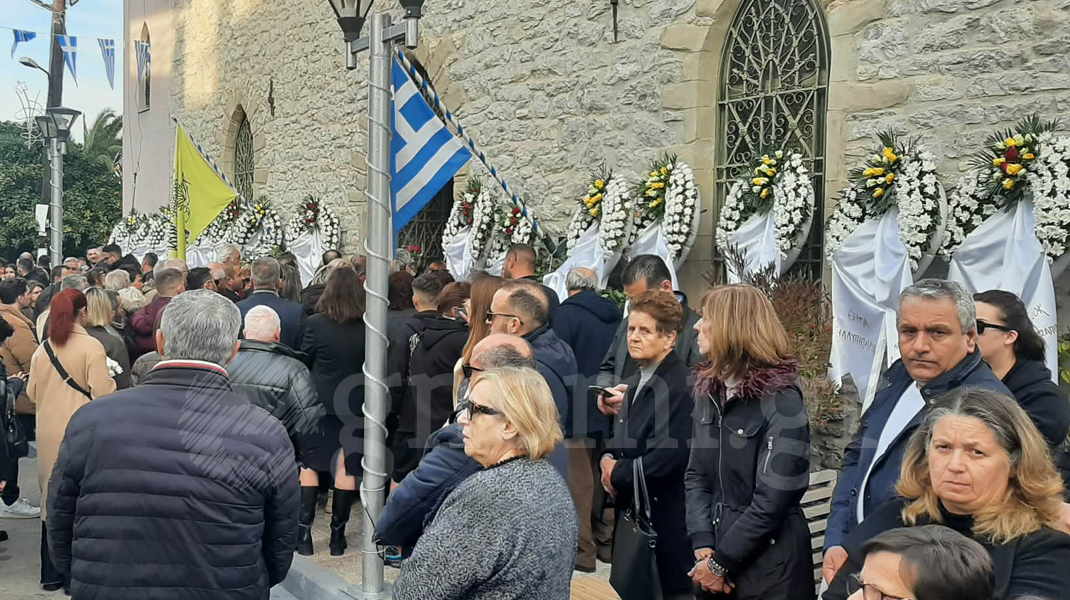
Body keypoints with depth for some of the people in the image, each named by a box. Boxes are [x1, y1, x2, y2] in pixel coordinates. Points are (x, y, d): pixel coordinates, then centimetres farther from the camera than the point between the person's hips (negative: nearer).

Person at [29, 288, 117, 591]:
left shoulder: (42, 349, 4)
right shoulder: (91, 346, -12)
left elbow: (32, 393, 10)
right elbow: (102, 392, -17)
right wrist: (110, 379, 3)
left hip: (49, 433, 5)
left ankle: (52, 572, 22)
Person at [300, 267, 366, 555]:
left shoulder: (317, 322, -12)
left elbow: (305, 359, -2)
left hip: (320, 402, -1)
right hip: (355, 404, 2)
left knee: (309, 464, 12)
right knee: (346, 467, 9)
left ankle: (304, 527, 7)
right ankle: (338, 534, 12)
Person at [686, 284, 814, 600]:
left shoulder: (782, 400, -16)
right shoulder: (710, 390, 5)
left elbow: (772, 501, -20)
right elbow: (696, 476, 3)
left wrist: (721, 564, -15)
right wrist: (703, 546, -10)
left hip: (768, 565, -6)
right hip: (715, 559, 6)